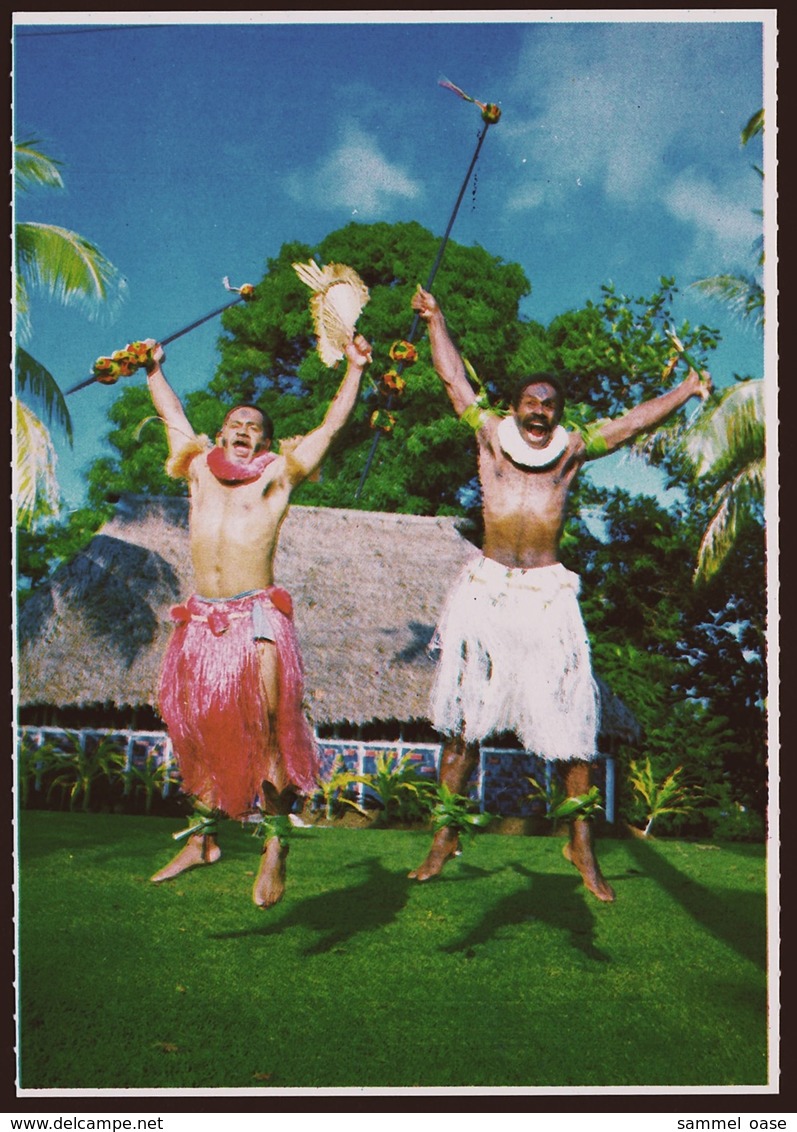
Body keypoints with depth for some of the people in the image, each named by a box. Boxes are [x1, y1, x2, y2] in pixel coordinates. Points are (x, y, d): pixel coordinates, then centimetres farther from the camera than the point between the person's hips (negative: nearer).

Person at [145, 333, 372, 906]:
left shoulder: (278, 473, 7)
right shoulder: (201, 467, 17)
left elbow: (332, 425, 11)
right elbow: (174, 416, 32)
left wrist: (354, 369, 12)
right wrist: (155, 369, 40)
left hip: (257, 614, -4)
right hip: (202, 619, 5)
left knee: (267, 728, -17)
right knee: (197, 728, 9)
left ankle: (276, 843, -10)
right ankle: (202, 837, 22)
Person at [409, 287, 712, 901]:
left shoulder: (572, 450, 9)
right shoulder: (491, 437, 9)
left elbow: (638, 419, 11)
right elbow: (454, 377, 17)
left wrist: (685, 392, 4)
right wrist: (435, 319, 24)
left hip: (549, 594, 0)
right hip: (486, 590, 0)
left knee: (570, 722, -3)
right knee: (463, 718, 4)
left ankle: (582, 847, 9)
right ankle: (447, 837, 15)